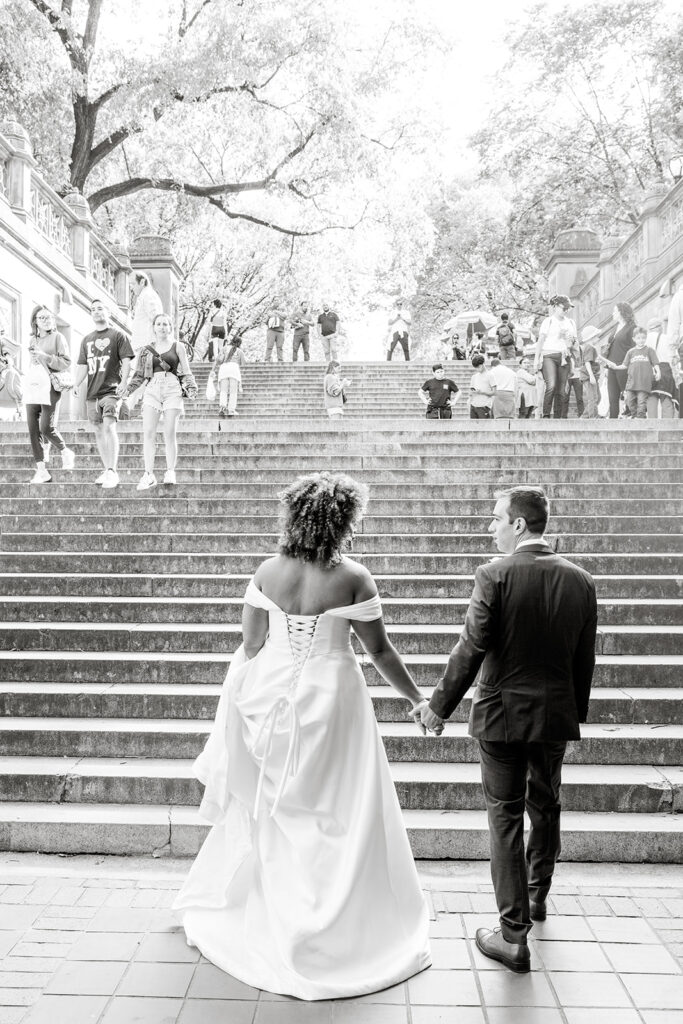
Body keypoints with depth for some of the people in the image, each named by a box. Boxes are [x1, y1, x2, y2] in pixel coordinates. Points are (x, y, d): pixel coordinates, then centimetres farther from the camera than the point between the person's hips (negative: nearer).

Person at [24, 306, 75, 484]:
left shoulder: (57, 337, 3)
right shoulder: (32, 340, 19)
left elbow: (66, 362, -6)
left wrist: (44, 356, -12)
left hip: (49, 388, -5)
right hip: (32, 387, 5)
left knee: (46, 428, -12)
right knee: (33, 429, -2)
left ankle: (66, 453, 16)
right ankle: (41, 470, 2)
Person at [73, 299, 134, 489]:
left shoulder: (117, 336, 4)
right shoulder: (87, 340, 19)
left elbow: (126, 360, -3)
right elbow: (83, 366, 18)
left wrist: (124, 381, -17)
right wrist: (75, 386, 6)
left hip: (112, 389, -6)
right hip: (92, 392, 6)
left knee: (109, 427, -18)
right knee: (98, 431, 6)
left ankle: (112, 471, -19)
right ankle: (106, 470, 14)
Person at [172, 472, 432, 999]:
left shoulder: (268, 572, -5)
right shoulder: (353, 578, -14)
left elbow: (250, 646, -2)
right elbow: (380, 650, -7)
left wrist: (240, 701, 11)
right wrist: (417, 698, 7)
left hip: (270, 694, 4)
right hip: (328, 698, -3)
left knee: (265, 803, 22)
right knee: (333, 812, 12)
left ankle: (235, 903, 40)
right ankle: (332, 924, 23)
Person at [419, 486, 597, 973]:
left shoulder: (495, 575, -16)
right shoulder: (580, 580, -2)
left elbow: (471, 650, -15)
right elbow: (585, 661, 4)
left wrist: (440, 706, -5)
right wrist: (577, 714, 16)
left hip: (502, 714, -4)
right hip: (556, 715, 5)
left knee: (506, 818, 6)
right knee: (546, 808, 23)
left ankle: (514, 935, 12)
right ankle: (537, 896, 44)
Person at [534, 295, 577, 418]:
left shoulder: (570, 323, 20)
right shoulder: (548, 321, 7)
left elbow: (574, 340, 28)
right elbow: (540, 340, 3)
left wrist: (570, 342, 3)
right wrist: (536, 358, -4)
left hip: (563, 358, 4)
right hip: (549, 356, -4)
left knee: (560, 391, -2)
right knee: (551, 386, -24)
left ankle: (557, 418, 2)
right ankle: (545, 415, -19)